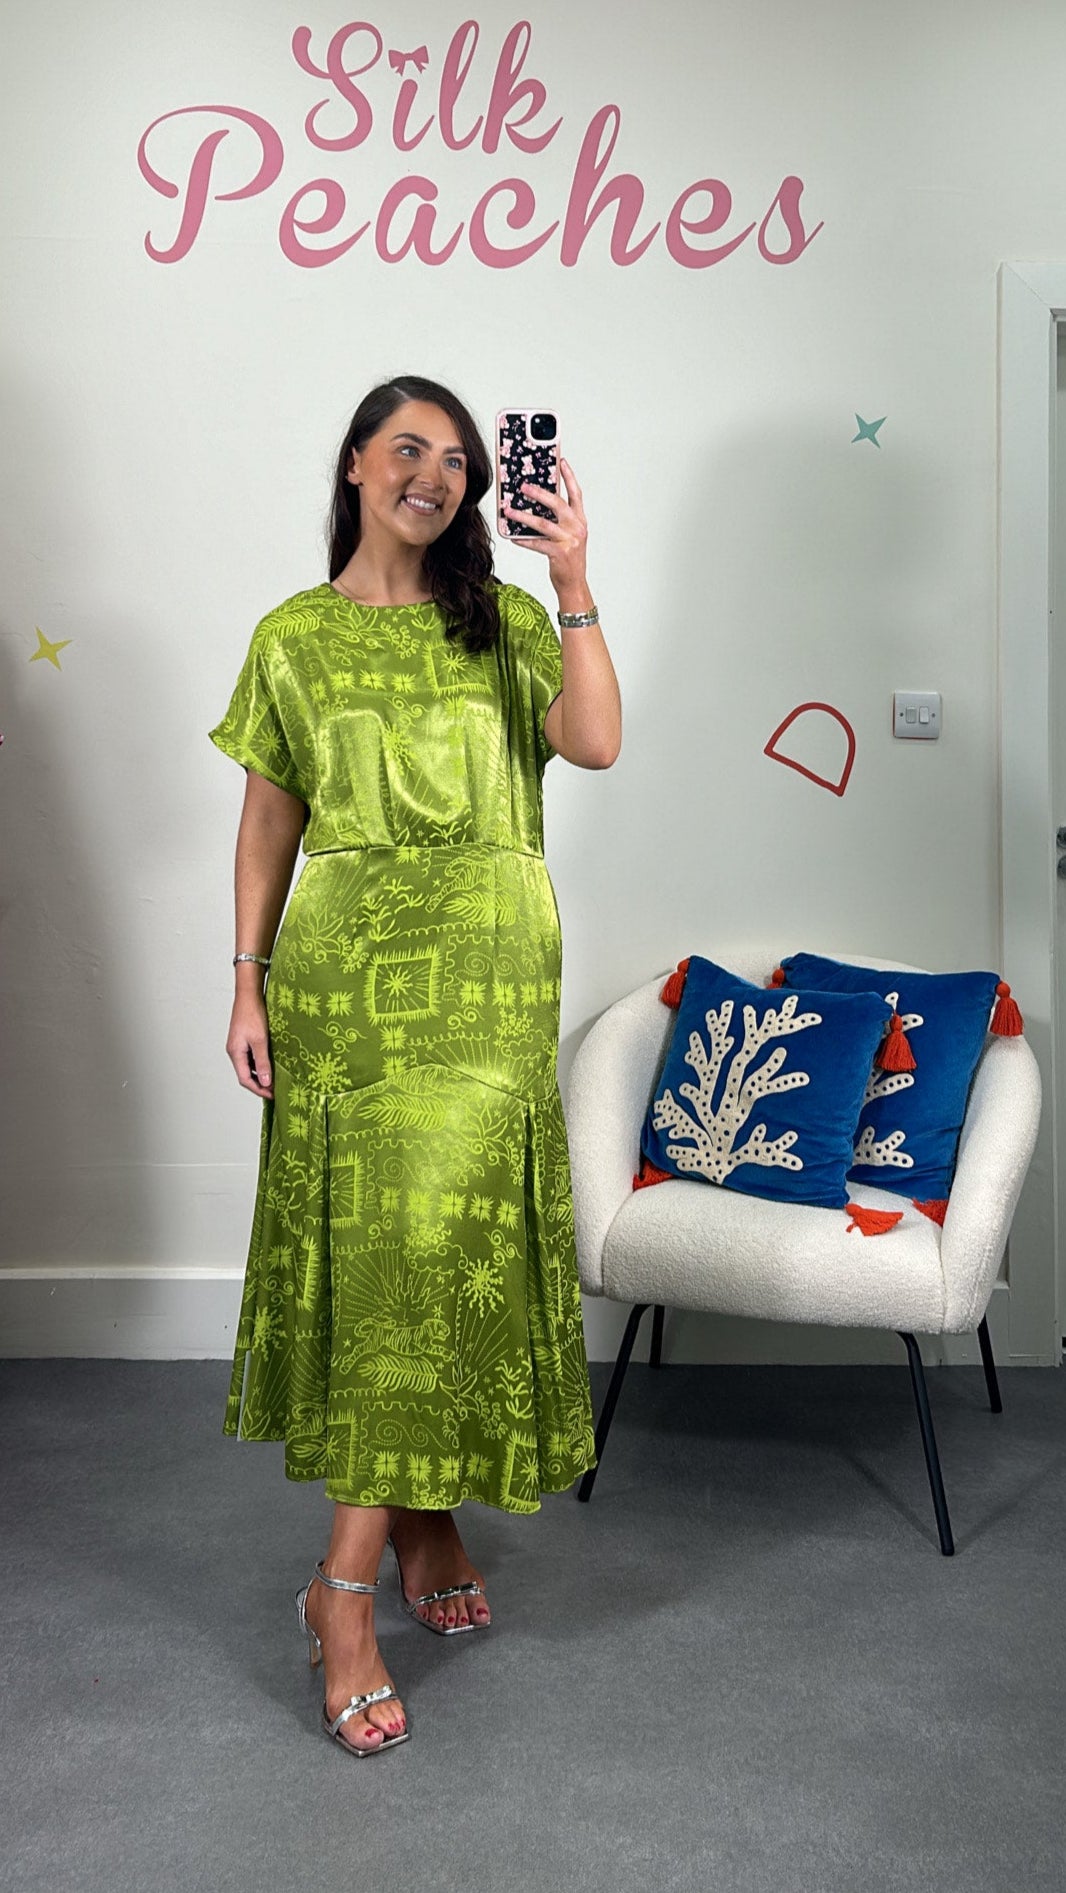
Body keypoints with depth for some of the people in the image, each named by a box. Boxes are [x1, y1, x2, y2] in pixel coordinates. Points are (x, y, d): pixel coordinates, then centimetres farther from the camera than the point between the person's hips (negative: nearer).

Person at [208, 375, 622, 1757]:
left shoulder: (506, 621, 8)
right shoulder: (293, 638, 8)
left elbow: (596, 743, -8)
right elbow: (269, 821, 8)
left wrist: (575, 587, -15)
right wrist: (249, 982, 3)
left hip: (486, 975, 0)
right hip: (341, 969, 0)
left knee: (449, 1242, -4)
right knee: (367, 1247, 1)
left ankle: (347, 1587, 7)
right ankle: (421, 1527, 16)